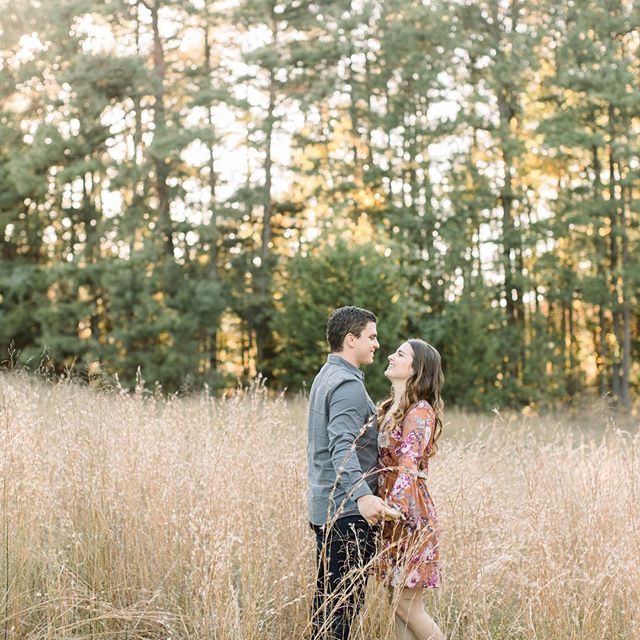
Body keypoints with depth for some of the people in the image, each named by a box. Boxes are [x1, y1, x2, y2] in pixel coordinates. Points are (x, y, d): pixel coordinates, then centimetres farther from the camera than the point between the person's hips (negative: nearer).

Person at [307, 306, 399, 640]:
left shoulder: (326, 377, 17)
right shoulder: (348, 384, -15)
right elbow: (343, 446, -29)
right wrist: (362, 495, -42)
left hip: (324, 506, 10)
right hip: (347, 511, -10)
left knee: (327, 599, 14)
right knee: (343, 603, -6)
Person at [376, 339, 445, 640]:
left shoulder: (420, 411, -12)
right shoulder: (390, 409, 14)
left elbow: (408, 465, -25)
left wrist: (395, 508, -35)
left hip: (409, 516, -8)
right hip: (391, 517, 8)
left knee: (407, 605, -4)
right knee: (398, 603, 10)